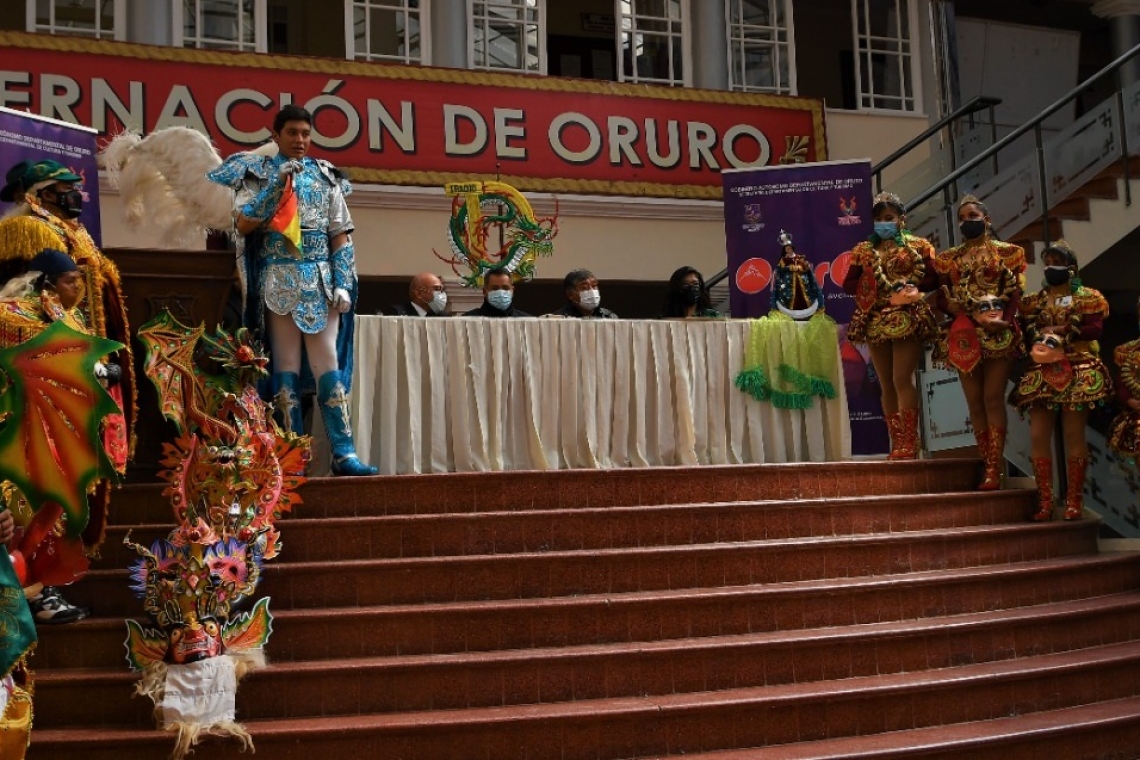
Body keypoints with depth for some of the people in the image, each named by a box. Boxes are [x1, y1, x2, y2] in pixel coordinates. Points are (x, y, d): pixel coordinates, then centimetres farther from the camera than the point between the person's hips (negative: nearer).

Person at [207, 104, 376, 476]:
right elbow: (243, 225, -6)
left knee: (329, 364, -3)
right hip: (279, 281, -1)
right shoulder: (259, 172, 7)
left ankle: (344, 453, -3)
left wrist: (343, 283, -2)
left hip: (322, 280, 2)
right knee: (286, 365, -1)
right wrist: (277, 184, -12)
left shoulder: (326, 175, 12)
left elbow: (341, 234, 9)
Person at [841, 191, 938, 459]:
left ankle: (909, 443, -10)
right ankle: (897, 442, 12)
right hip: (875, 321, 4)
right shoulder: (863, 250, 13)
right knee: (886, 384, 6)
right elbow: (848, 283, 9)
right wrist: (871, 288, -7)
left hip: (908, 319, -4)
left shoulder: (919, 246, 5)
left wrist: (912, 287, -16)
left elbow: (934, 278, 0)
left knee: (902, 379, -13)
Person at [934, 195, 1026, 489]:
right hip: (964, 335, 3)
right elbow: (942, 297, 7)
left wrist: (1003, 320, -18)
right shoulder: (948, 258, 15)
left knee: (993, 398, -9)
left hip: (999, 334, -3)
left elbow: (1016, 294, 0)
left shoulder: (1007, 252, 7)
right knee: (974, 401, 2)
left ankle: (995, 468, -9)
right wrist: (971, 315, -11)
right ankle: (990, 464, 8)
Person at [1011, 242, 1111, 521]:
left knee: (1073, 435, -5)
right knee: (1038, 436, -5)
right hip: (1042, 373, 4)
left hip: (1077, 371, -3)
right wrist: (1039, 338, -9)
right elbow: (1026, 331, 11)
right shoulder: (1034, 301, 16)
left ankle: (1074, 500, 0)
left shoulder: (1087, 297, 5)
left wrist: (1062, 331, -14)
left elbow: (1096, 329, -7)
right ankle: (1045, 500, 1)